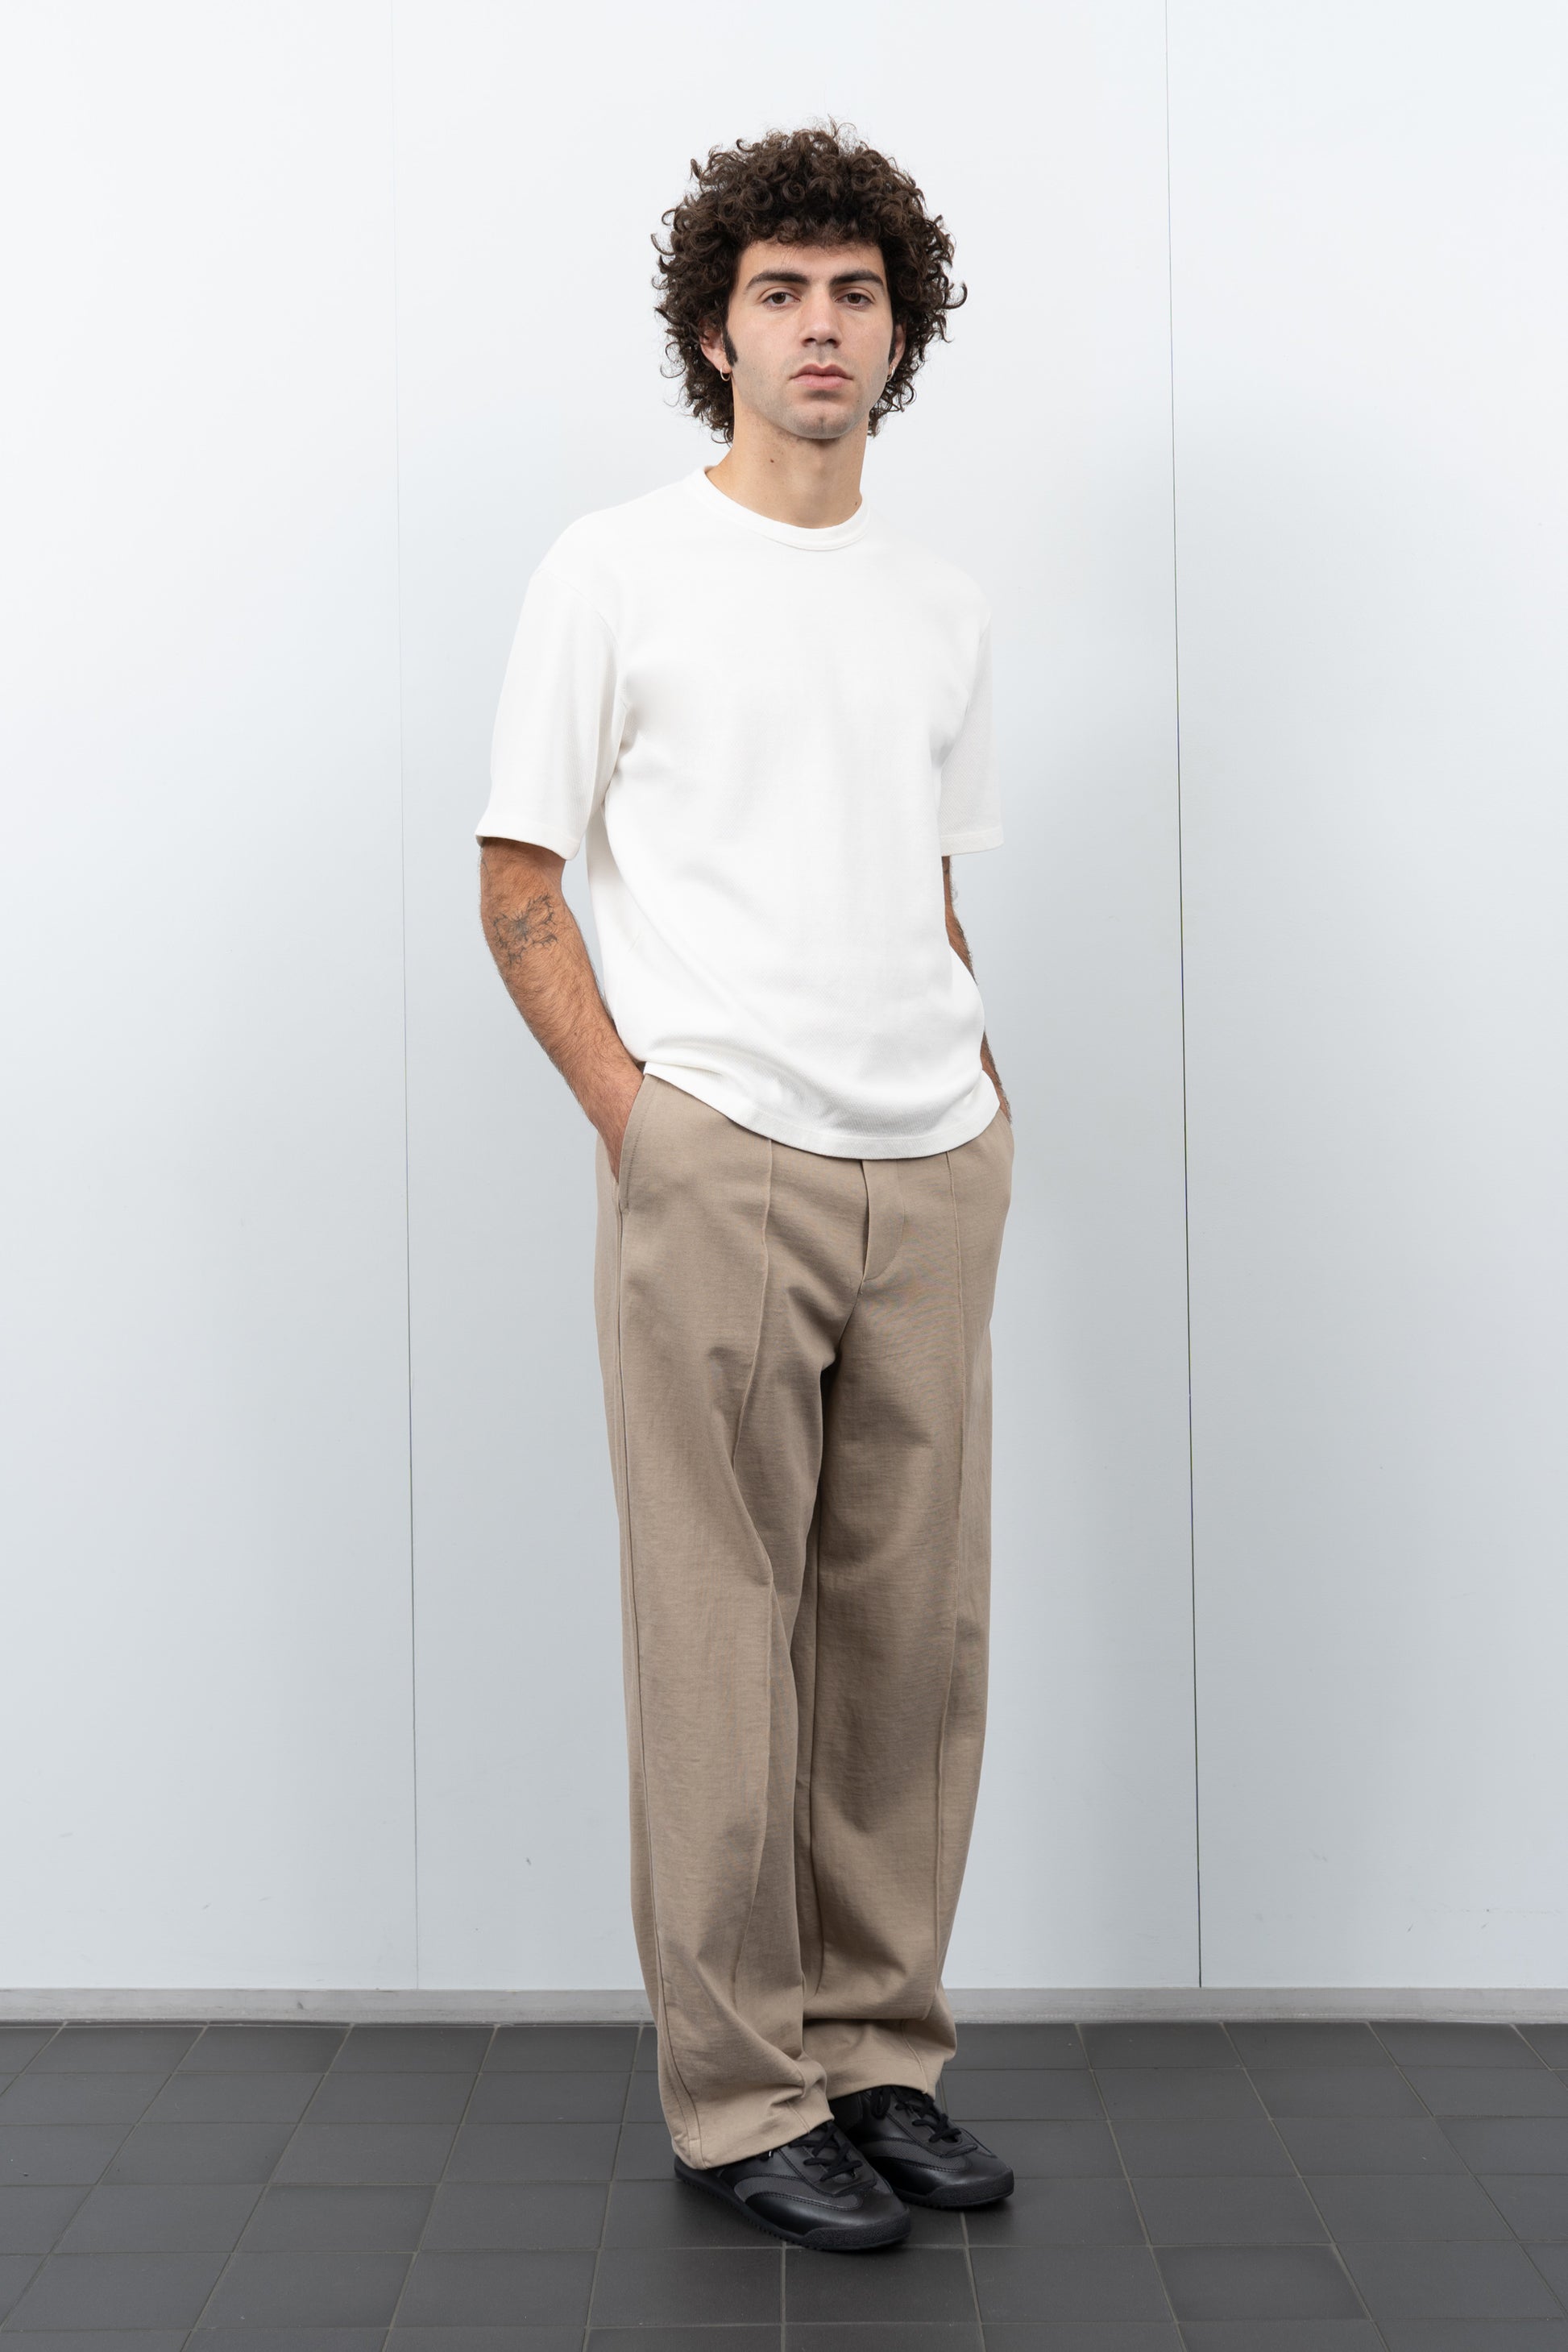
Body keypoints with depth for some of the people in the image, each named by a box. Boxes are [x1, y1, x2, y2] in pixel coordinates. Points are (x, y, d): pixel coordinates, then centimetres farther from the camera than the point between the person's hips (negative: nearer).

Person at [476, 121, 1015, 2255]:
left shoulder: (943, 610, 17)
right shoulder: (619, 572, 2)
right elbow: (517, 881, 0)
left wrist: (985, 1098, 8)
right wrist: (631, 1114, -10)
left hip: (931, 1178, 5)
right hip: (719, 1170, -5)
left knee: (916, 1636, 9)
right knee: (725, 1639, 0)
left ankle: (881, 2052, 24)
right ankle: (742, 2095, 13)